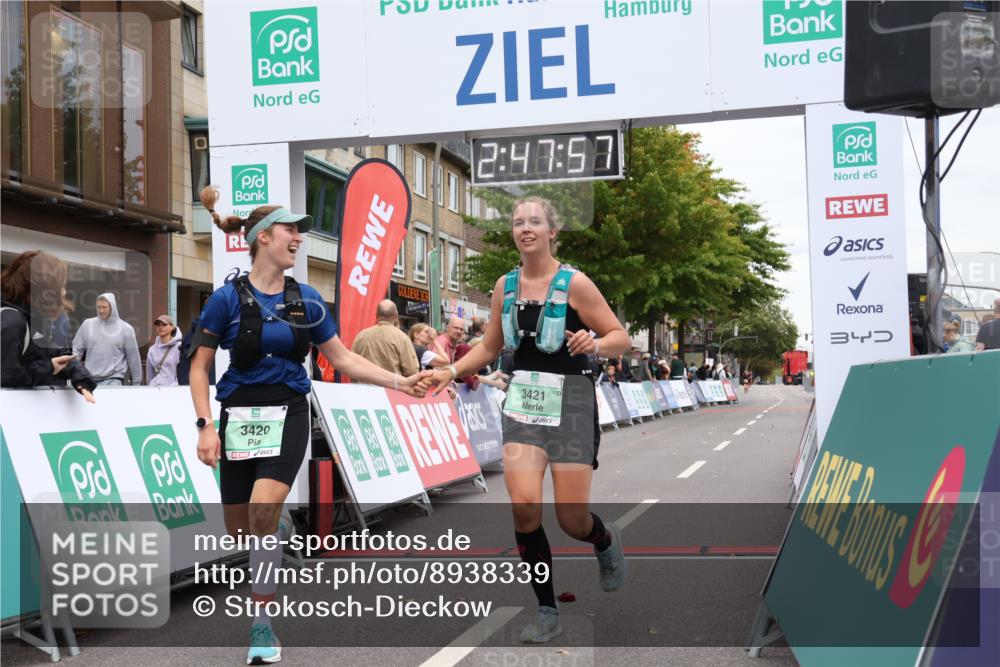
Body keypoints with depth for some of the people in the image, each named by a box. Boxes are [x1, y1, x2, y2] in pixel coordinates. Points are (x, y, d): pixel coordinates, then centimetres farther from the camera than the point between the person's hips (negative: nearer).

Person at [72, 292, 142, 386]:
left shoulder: (125, 329, 0)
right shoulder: (88, 324, 6)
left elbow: (133, 357, 3)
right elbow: (77, 349, 10)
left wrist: (137, 382, 5)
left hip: (113, 379, -3)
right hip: (90, 379, 3)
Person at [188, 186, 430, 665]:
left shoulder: (306, 300, 3)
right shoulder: (228, 297, -5)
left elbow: (343, 359, 9)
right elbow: (199, 367, -2)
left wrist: (399, 382, 2)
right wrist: (205, 426, -11)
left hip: (288, 414, 0)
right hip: (239, 415, 0)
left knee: (263, 510, -20)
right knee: (239, 529, 4)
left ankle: (261, 622, -7)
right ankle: (280, 523, 41)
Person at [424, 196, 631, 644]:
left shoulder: (574, 283, -7)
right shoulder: (505, 286, 7)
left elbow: (621, 338, -4)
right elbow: (490, 346, 18)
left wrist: (595, 344, -26)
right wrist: (452, 371, 3)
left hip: (570, 401, -3)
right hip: (523, 400, 3)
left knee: (572, 520, -2)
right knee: (523, 503, -15)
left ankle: (607, 541, 37)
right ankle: (547, 612, 2)